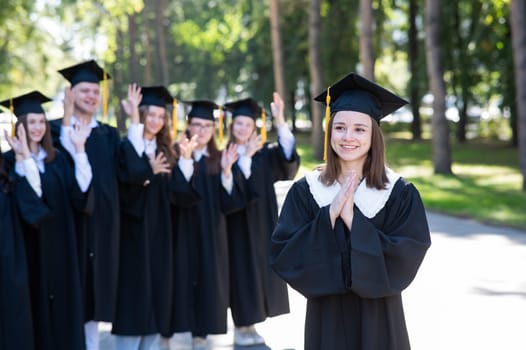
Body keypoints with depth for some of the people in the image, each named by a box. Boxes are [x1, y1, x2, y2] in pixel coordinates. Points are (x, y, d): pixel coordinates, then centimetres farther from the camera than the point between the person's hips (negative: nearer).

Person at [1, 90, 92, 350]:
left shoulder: (57, 159, 9)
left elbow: (81, 190, -6)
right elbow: (30, 197, -22)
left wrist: (79, 149, -10)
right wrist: (25, 158, -30)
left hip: (59, 244, 5)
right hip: (30, 244, -5)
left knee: (61, 301, 8)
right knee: (35, 303, -1)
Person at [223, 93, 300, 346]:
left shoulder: (264, 153, 6)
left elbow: (288, 155, -14)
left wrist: (280, 120, -26)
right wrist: (246, 156, -27)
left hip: (261, 225, 4)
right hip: (238, 225, -4)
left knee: (260, 271, 7)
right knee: (242, 271, -2)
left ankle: (250, 324, 18)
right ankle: (240, 328, 7)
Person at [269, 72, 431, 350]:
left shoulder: (400, 194, -6)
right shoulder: (305, 191, -2)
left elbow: (405, 260, -14)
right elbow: (281, 255, -9)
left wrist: (352, 218, -19)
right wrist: (329, 214, -19)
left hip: (379, 321, -1)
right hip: (326, 320, 1)